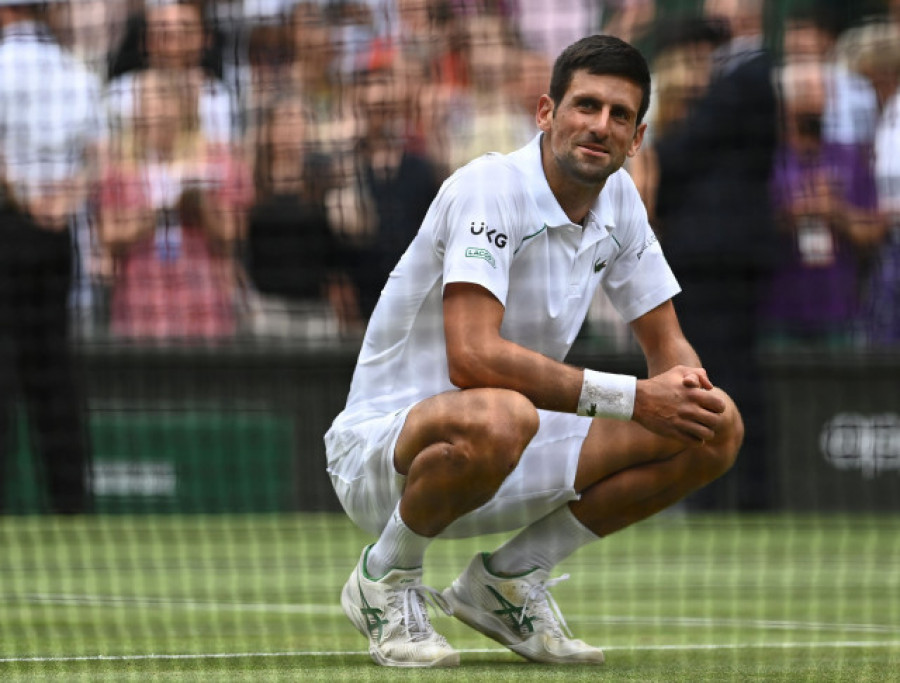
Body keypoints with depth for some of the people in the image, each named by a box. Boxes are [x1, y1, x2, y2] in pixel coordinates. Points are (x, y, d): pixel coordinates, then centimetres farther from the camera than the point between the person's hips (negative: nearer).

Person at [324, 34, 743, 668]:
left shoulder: (618, 197, 4)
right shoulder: (490, 187, -21)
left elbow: (668, 346, 10)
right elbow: (472, 356, -33)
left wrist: (688, 384, -16)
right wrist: (630, 398, -32)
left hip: (504, 451, 8)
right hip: (382, 443, -8)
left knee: (716, 430, -5)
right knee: (496, 418, -43)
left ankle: (511, 577, 6)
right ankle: (386, 580, -12)